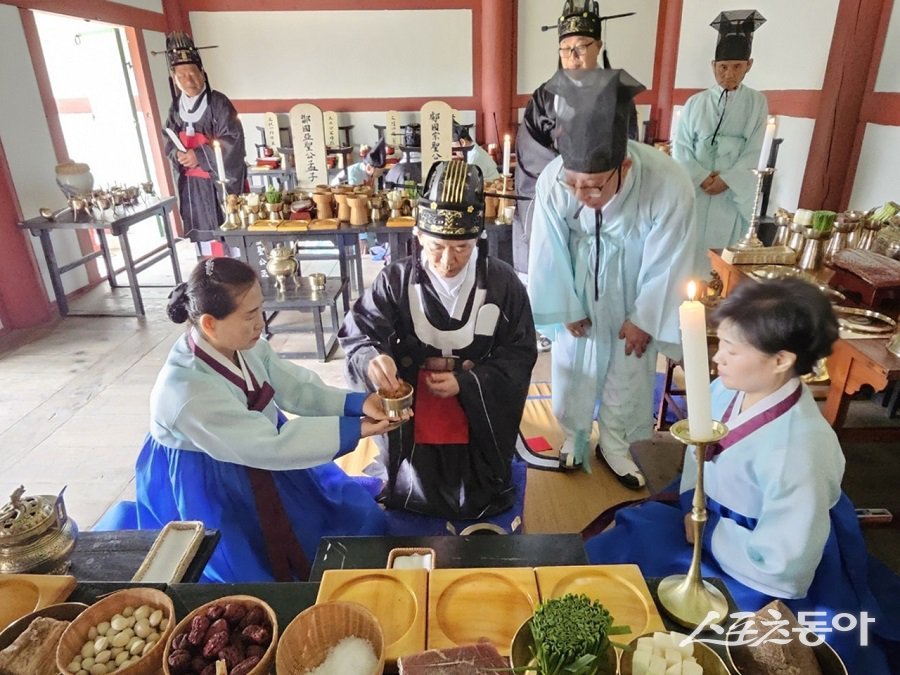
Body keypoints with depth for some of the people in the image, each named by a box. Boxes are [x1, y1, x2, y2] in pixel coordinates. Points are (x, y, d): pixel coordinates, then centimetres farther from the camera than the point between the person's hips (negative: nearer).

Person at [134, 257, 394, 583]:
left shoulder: (247, 346, -12)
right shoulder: (186, 391, -33)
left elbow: (297, 389, -5)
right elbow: (269, 447, -32)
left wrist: (359, 403, -22)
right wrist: (356, 429, -30)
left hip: (259, 461, 7)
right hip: (214, 493, -7)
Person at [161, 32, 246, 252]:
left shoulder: (218, 102, -9)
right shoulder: (176, 106, 9)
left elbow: (233, 140, -14)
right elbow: (169, 142, 16)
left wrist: (200, 155, -18)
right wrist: (177, 154, -7)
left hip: (220, 181, -5)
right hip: (191, 184, 5)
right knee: (203, 234, 9)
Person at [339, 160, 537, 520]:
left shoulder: (503, 283, -14)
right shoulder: (396, 280, -14)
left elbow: (520, 354, -8)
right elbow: (355, 334, -14)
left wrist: (466, 382, -22)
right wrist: (372, 358, -40)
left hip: (479, 431, 0)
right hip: (413, 431, 1)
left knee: (479, 512, 22)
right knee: (413, 523, 20)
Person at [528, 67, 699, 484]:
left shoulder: (670, 187, -37)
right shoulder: (552, 181, -34)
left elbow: (665, 266, -20)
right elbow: (551, 252, -17)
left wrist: (644, 319, -8)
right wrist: (568, 309, -5)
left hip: (634, 296, 0)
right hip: (577, 291, 1)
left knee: (628, 372, 15)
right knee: (573, 365, 16)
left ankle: (614, 442, 40)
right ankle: (574, 434, 42)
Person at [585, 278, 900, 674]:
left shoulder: (797, 452, -34)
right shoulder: (729, 389, -13)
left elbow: (781, 567, -27)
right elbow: (700, 447, 5)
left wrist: (707, 533, -17)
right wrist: (693, 506, -9)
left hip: (758, 579, -6)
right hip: (711, 521, 7)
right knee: (614, 547, 7)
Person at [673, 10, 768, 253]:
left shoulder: (757, 103, 6)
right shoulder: (695, 103, 7)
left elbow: (754, 153, 1)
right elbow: (680, 147, 1)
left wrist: (726, 180, -12)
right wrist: (702, 177, -12)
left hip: (733, 194, 0)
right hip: (693, 192, 1)